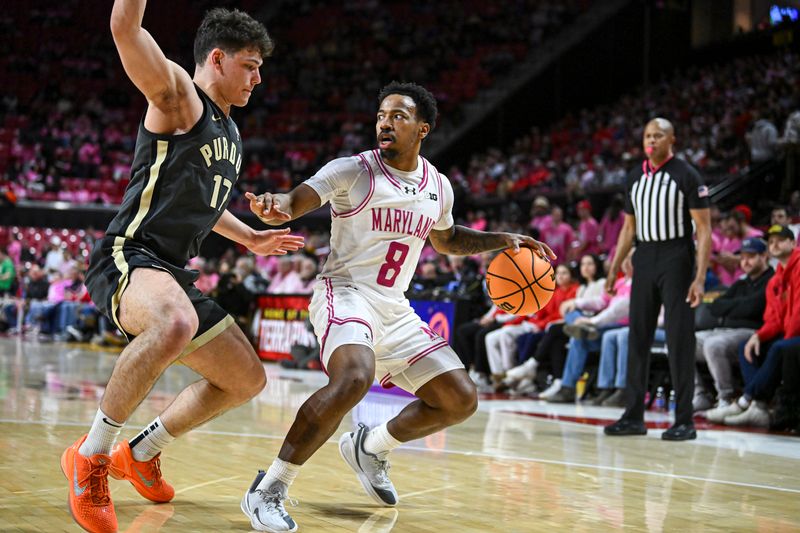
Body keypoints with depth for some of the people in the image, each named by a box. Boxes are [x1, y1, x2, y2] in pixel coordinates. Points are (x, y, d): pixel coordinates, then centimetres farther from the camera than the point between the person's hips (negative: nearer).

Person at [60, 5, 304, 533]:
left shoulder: (229, 131, 22)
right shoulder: (177, 94, -5)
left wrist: (250, 237, 38)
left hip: (172, 273, 10)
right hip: (127, 257, -10)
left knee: (247, 379, 13)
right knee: (177, 323, -42)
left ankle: (142, 453, 30)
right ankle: (90, 456, -26)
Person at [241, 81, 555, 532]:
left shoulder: (438, 186, 9)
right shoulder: (351, 171, -7)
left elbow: (447, 240, 28)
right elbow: (296, 201, -20)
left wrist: (501, 240, 14)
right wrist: (274, 206, -44)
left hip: (395, 309, 7)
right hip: (346, 293, -7)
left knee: (461, 401, 5)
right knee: (354, 378, -36)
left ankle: (370, 447, 26)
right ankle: (269, 490, -26)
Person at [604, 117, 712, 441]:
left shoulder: (686, 176, -5)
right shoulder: (635, 178, 12)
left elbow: (704, 229, -8)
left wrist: (700, 278, -16)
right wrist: (614, 269, 12)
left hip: (676, 259, -6)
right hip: (644, 259, 6)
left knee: (680, 340, -5)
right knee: (638, 338, 6)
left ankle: (684, 420, 0)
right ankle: (634, 416, 13)